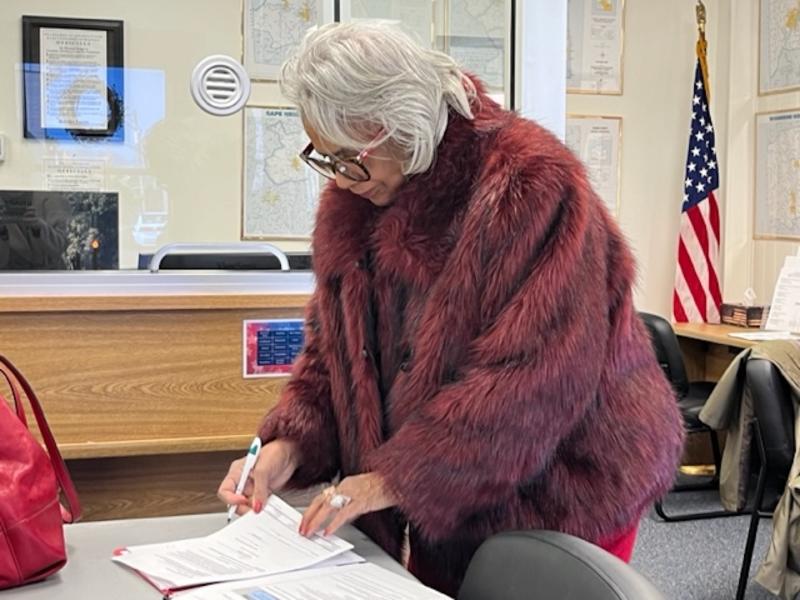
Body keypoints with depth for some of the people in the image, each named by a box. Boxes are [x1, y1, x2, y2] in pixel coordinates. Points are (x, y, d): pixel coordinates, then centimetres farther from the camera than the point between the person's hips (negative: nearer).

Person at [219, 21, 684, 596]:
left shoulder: (530, 186, -23)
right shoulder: (352, 204, 1)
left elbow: (537, 377, -27)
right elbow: (337, 349, 7)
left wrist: (397, 478, -26)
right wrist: (291, 444, -10)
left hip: (556, 501, -6)